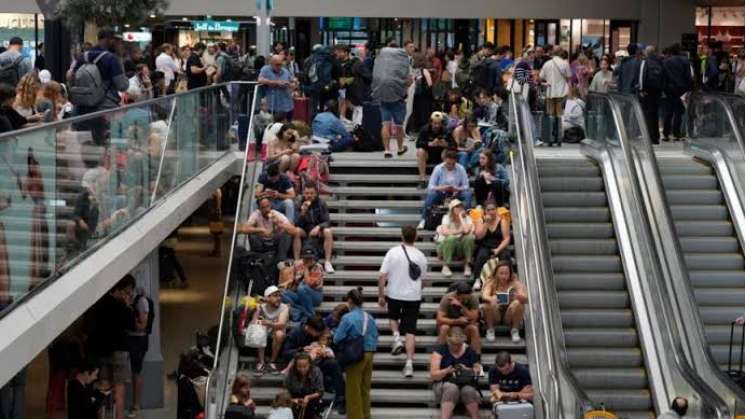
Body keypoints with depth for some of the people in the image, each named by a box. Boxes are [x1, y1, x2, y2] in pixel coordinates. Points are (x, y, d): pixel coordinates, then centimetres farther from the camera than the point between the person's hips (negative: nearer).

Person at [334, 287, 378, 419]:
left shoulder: (347, 318, -13)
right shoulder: (370, 318, 2)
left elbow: (337, 339, -11)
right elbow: (375, 338, 8)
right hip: (369, 355, 6)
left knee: (354, 390, 5)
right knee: (365, 388, 15)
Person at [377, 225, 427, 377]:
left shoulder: (393, 252, -8)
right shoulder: (420, 256, -1)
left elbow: (382, 276, -10)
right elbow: (423, 280, 10)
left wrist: (381, 296, -1)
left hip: (394, 294, -1)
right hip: (414, 296, 1)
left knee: (393, 316, 30)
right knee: (410, 330, 2)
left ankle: (396, 338, 7)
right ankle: (409, 363, -6)